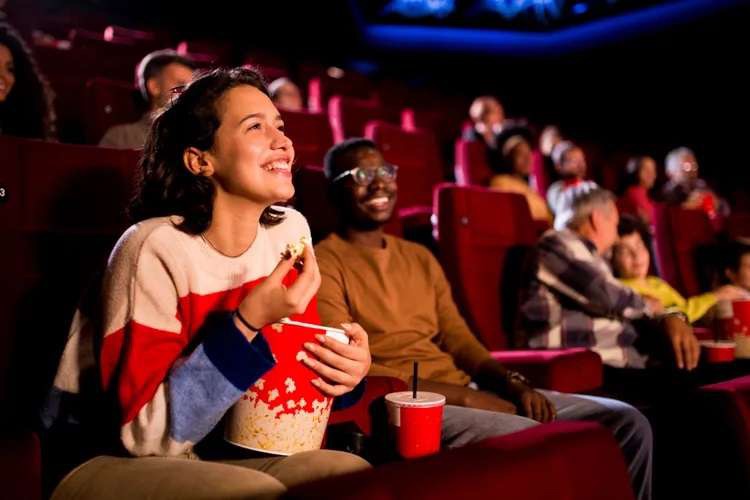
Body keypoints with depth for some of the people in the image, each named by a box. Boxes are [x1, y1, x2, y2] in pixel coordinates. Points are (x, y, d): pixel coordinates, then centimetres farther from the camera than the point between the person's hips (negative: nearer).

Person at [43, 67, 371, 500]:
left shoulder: (289, 229, -6)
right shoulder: (156, 248, -23)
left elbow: (298, 354, 5)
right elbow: (146, 432, -23)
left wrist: (341, 364, -18)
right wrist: (246, 323, -31)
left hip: (215, 448, 5)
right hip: (109, 459, -5)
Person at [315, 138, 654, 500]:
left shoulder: (419, 256, 20)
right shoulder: (324, 264, -4)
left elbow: (460, 341, 16)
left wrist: (513, 384, -4)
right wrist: (462, 395, -16)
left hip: (466, 391, 8)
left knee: (628, 422, -1)